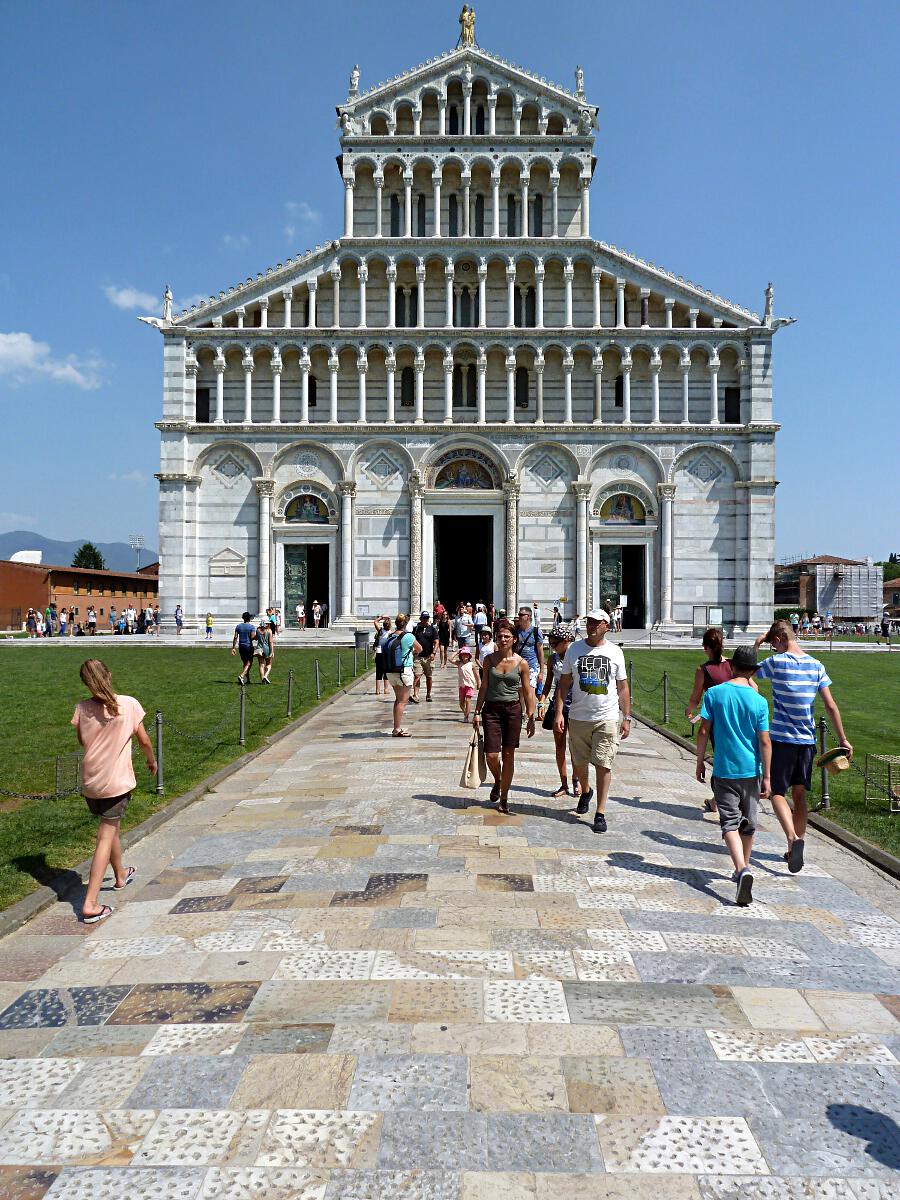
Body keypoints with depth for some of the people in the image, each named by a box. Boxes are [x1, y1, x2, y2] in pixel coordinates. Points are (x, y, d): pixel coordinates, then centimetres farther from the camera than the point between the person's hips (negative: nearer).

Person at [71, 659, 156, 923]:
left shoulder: (82, 708, -6)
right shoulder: (129, 704, -13)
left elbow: (82, 740, 11)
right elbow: (144, 740, -2)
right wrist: (152, 761, 13)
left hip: (90, 782, 4)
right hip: (117, 782, -4)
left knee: (110, 829, 24)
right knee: (106, 837, 2)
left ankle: (121, 876, 46)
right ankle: (90, 904, -2)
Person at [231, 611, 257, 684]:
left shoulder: (238, 626, 4)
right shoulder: (252, 627, -9)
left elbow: (235, 638, 1)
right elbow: (253, 637, -15)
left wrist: (233, 648, 4)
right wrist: (256, 637, 7)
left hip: (241, 646, 5)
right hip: (249, 646, -5)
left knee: (245, 663, 17)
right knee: (248, 663, -3)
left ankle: (247, 679, 24)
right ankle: (241, 676, -23)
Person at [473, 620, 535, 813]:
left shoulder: (521, 663, -2)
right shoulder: (489, 660, 1)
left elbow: (528, 692, 2)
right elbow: (483, 687, 6)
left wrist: (531, 718, 0)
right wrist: (477, 712, 3)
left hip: (513, 710, -1)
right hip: (491, 709, 1)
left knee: (508, 755, 4)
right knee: (491, 755, -5)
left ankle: (504, 798, 19)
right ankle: (497, 781, 29)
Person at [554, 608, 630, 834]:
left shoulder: (615, 652, 2)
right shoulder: (574, 649, 2)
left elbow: (623, 688, 7)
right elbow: (564, 683, 4)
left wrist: (626, 718, 3)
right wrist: (559, 713, -4)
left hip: (607, 718, -1)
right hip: (578, 717, 2)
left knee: (604, 765, -5)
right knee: (579, 762, 13)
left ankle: (600, 813, 4)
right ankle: (586, 791, 43)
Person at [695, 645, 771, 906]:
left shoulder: (714, 693, -6)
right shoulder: (759, 701, -5)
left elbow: (703, 732, -5)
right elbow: (765, 742, -4)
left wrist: (700, 762, 7)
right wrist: (767, 776, 3)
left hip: (724, 770, -2)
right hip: (751, 770, 2)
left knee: (730, 823, -2)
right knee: (748, 824, 17)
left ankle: (742, 869, -22)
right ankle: (744, 868, 32)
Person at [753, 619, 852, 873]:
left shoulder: (775, 662, -11)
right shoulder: (817, 666, 2)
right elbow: (831, 706, 1)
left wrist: (755, 646, 10)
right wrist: (843, 739, 6)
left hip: (782, 739, -4)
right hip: (808, 739, 5)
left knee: (777, 793, 3)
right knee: (799, 794, 15)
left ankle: (793, 838, -19)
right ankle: (797, 848, 21)